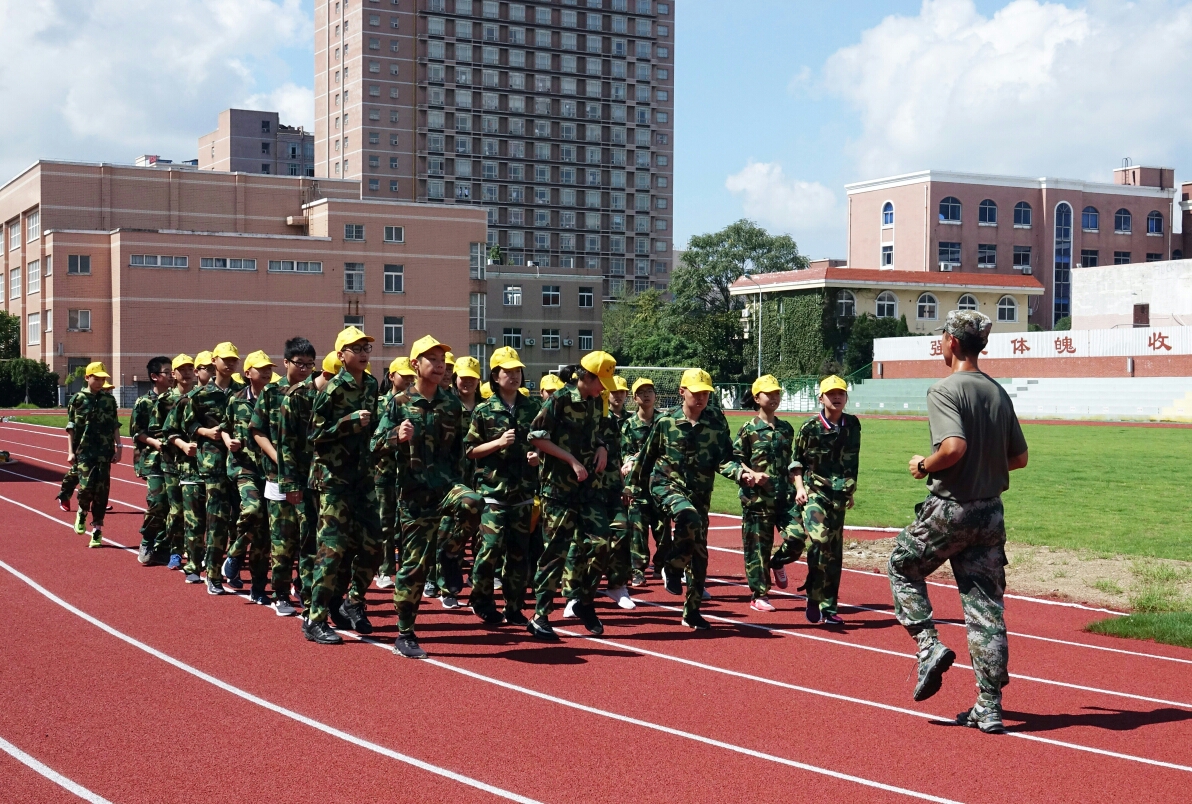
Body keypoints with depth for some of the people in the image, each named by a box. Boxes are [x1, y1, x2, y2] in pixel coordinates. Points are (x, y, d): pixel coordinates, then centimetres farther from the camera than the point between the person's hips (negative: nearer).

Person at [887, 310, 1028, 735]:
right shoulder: (999, 393, 9)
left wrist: (924, 466, -9)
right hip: (991, 511, 6)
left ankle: (930, 645, 3)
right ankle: (989, 706, 7)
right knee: (986, 606, 6)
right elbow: (1019, 457, 12)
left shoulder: (944, 390, -12)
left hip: (949, 509, -6)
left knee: (903, 568, 20)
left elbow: (954, 447, -26)